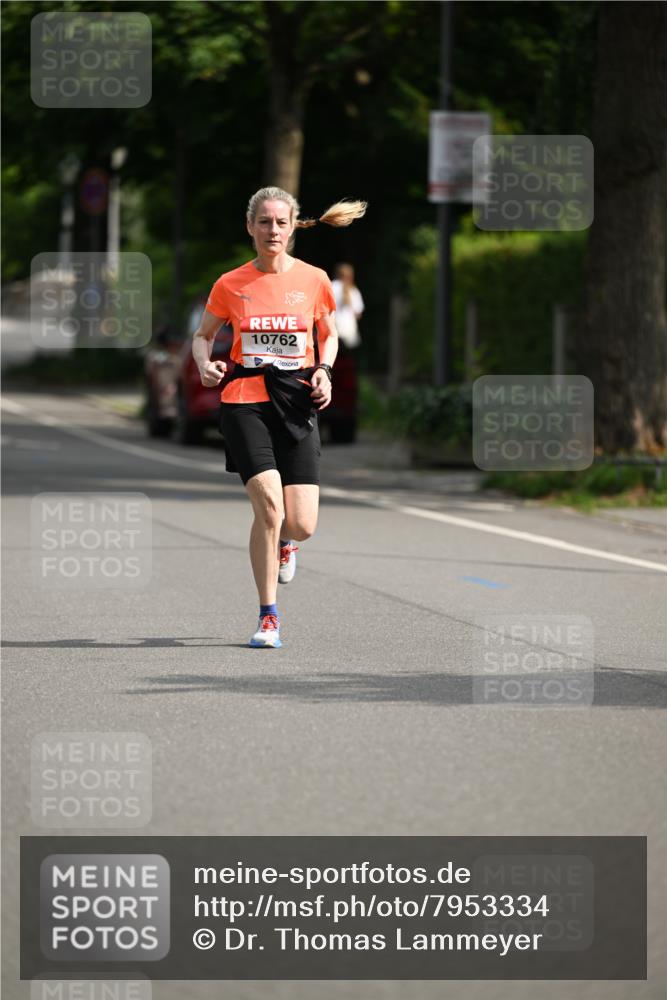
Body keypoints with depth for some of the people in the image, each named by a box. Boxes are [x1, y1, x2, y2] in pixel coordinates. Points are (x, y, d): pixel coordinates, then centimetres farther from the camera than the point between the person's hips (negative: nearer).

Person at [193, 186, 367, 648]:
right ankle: (268, 616, -3)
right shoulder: (230, 284, 2)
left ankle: (283, 541, 36)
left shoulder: (314, 280, 4)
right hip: (245, 400, -1)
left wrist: (324, 371, -1)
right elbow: (203, 335, 15)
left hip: (298, 401, 1)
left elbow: (329, 335, 18)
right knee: (269, 504, -19)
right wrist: (205, 364, -7)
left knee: (302, 525, -6)